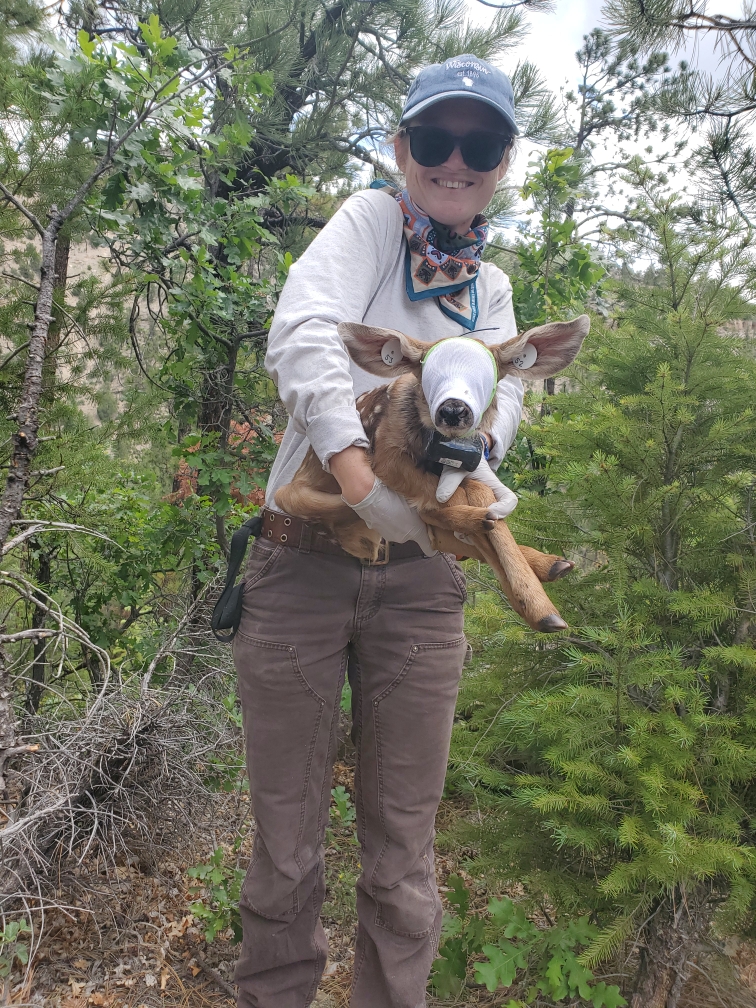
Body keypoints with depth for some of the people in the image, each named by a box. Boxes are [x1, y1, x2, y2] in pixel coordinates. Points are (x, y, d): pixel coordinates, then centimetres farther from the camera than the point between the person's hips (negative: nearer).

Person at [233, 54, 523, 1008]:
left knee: (403, 852, 10)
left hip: (420, 578, 4)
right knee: (286, 847, 8)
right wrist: (357, 469, -29)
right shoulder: (369, 218, 4)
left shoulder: (492, 287, 19)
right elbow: (303, 331, -14)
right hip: (302, 562, -3)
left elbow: (506, 387, 2)